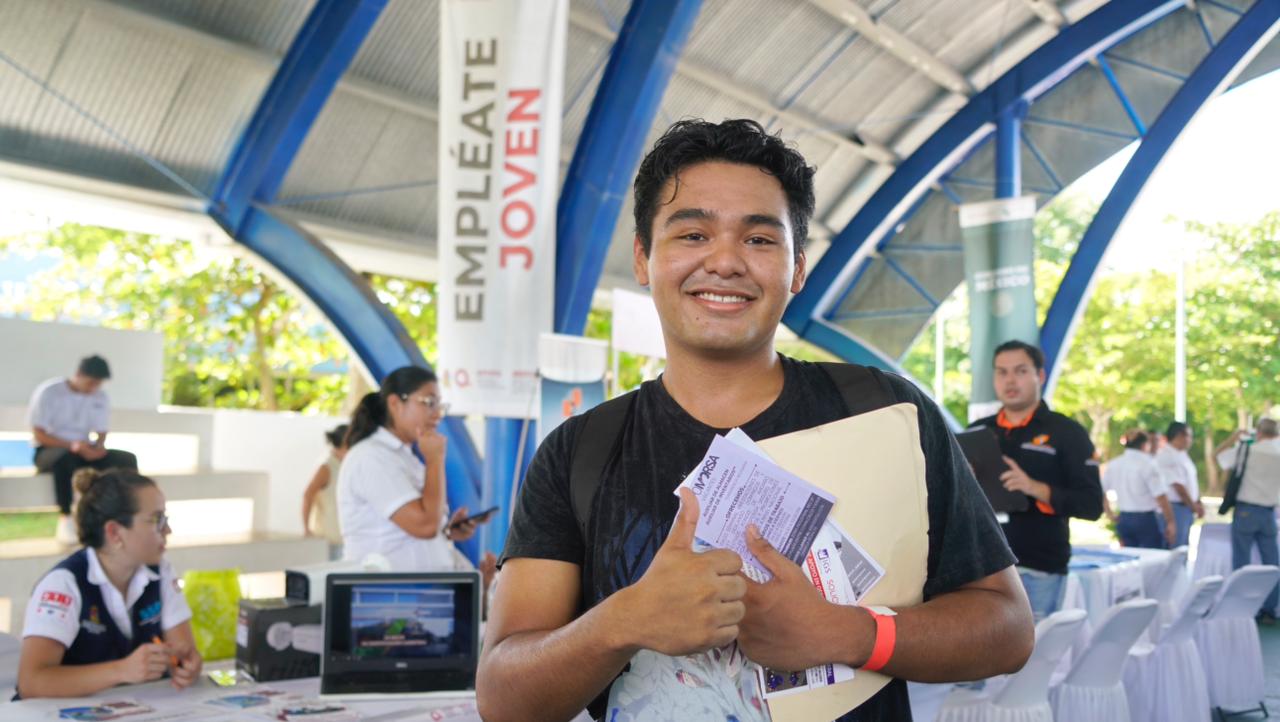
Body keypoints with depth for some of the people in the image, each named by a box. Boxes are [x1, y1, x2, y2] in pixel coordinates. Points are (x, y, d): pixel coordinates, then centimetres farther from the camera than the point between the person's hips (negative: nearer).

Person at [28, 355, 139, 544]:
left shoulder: (100, 397, 4)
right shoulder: (48, 392, -11)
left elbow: (101, 434, 5)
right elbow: (39, 435, -13)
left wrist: (98, 448, -20)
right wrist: (72, 445, -27)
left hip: (85, 451, 5)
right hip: (50, 450, -5)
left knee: (127, 459, -19)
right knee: (65, 458, -41)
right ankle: (65, 518, -32)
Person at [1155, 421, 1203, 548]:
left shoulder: (1182, 455, 15)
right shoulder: (1167, 456, -17)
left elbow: (1191, 481, 18)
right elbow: (1178, 486, -18)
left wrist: (1198, 504, 7)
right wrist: (1194, 506, -10)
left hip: (1186, 509, 10)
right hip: (1175, 508, -10)